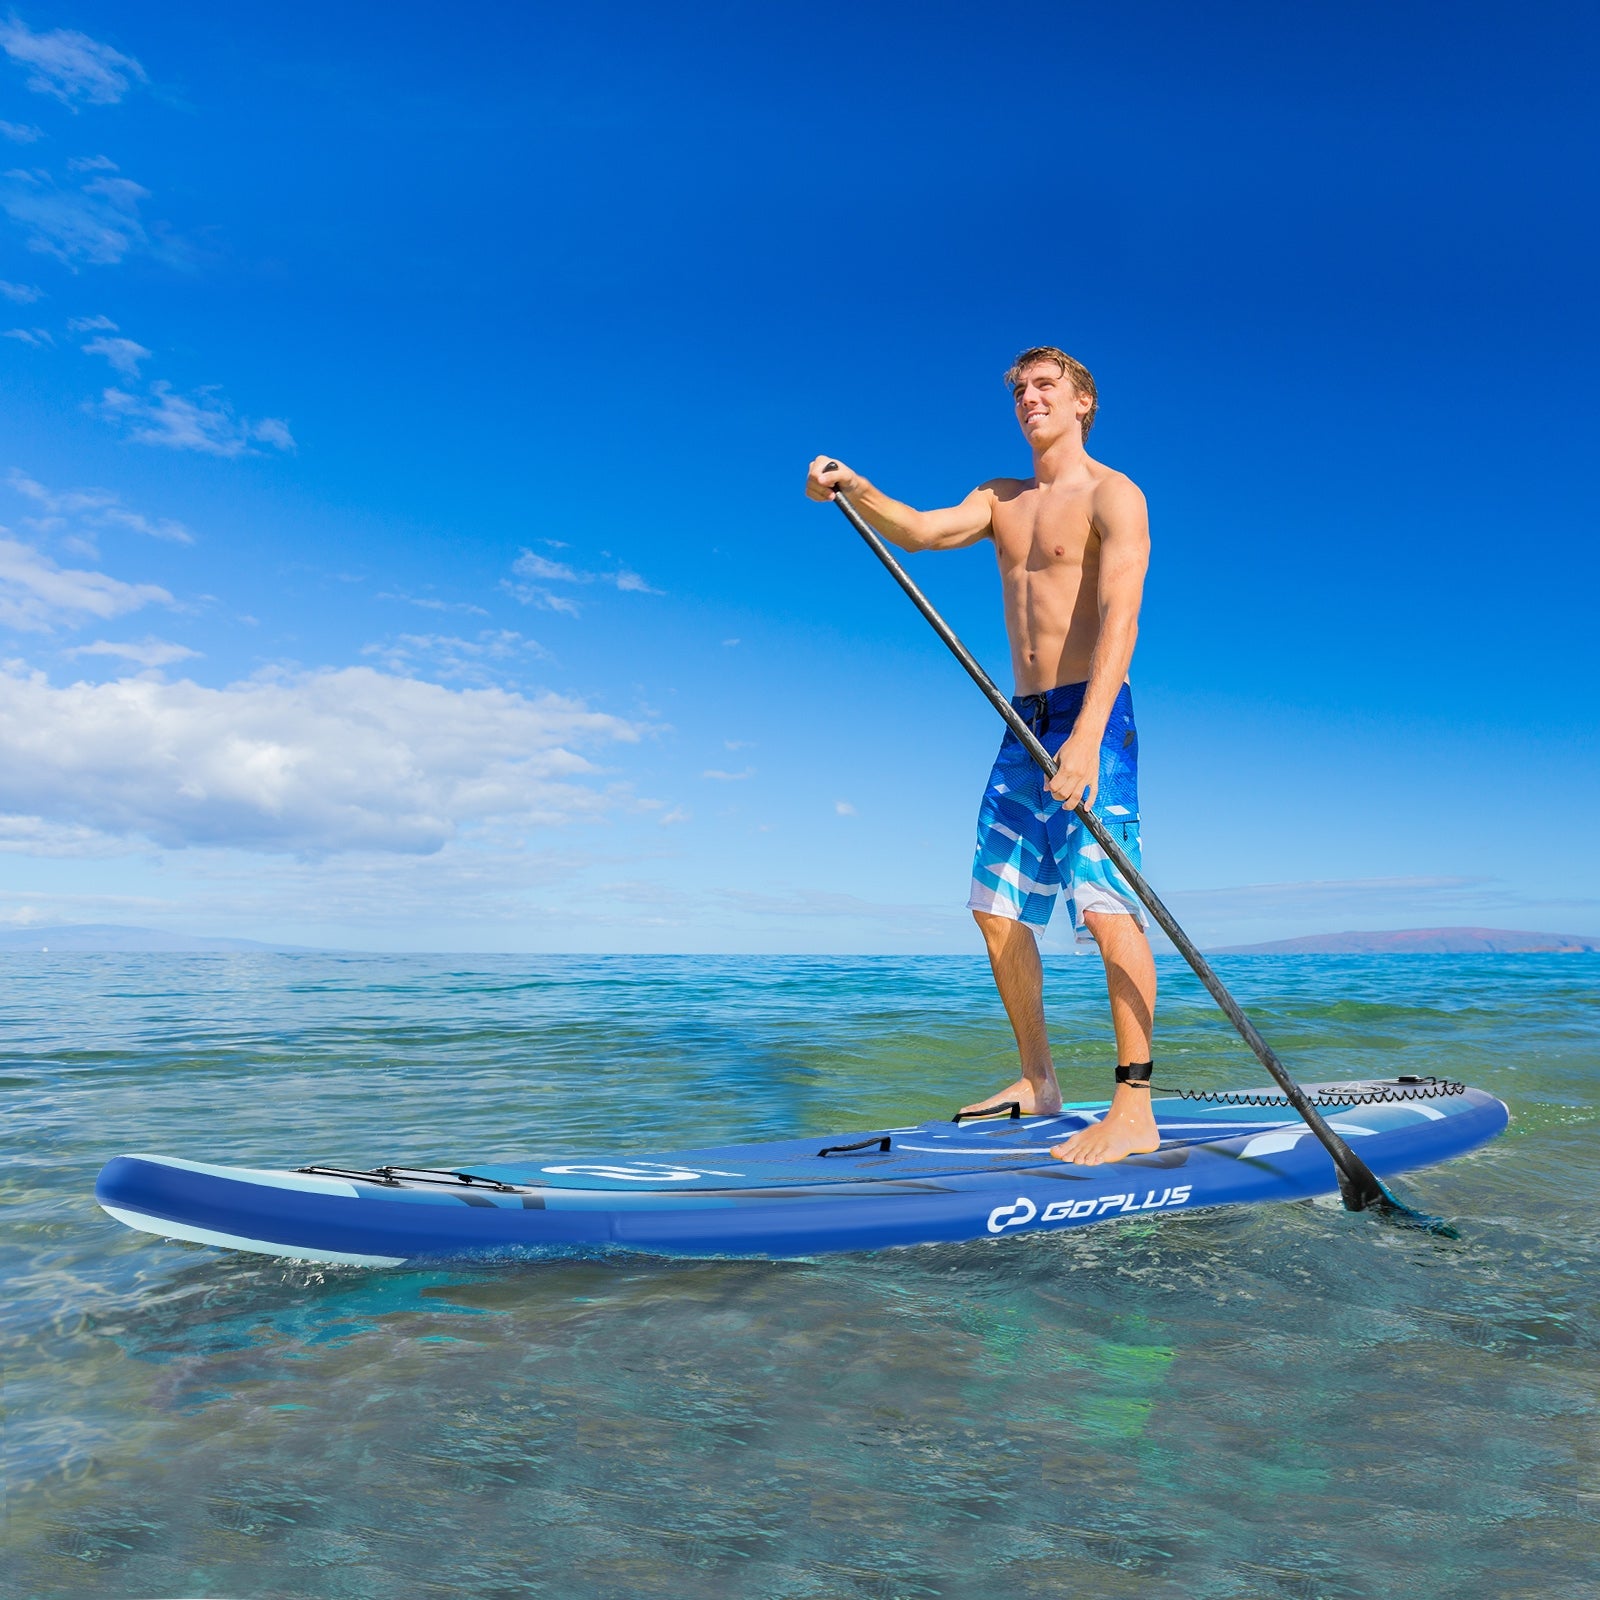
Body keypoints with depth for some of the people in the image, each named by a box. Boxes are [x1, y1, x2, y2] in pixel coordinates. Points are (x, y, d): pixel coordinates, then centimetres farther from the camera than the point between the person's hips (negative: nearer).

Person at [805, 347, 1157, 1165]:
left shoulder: (1113, 495, -3)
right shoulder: (1000, 500, 20)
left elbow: (1119, 617, -17)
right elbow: (918, 530, 2)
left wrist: (1087, 736, -30)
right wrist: (853, 488, -18)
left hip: (1092, 717, -7)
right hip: (1023, 726, 8)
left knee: (1105, 905, -14)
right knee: (997, 907, 8)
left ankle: (1135, 1110, -10)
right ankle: (1038, 1081, 19)